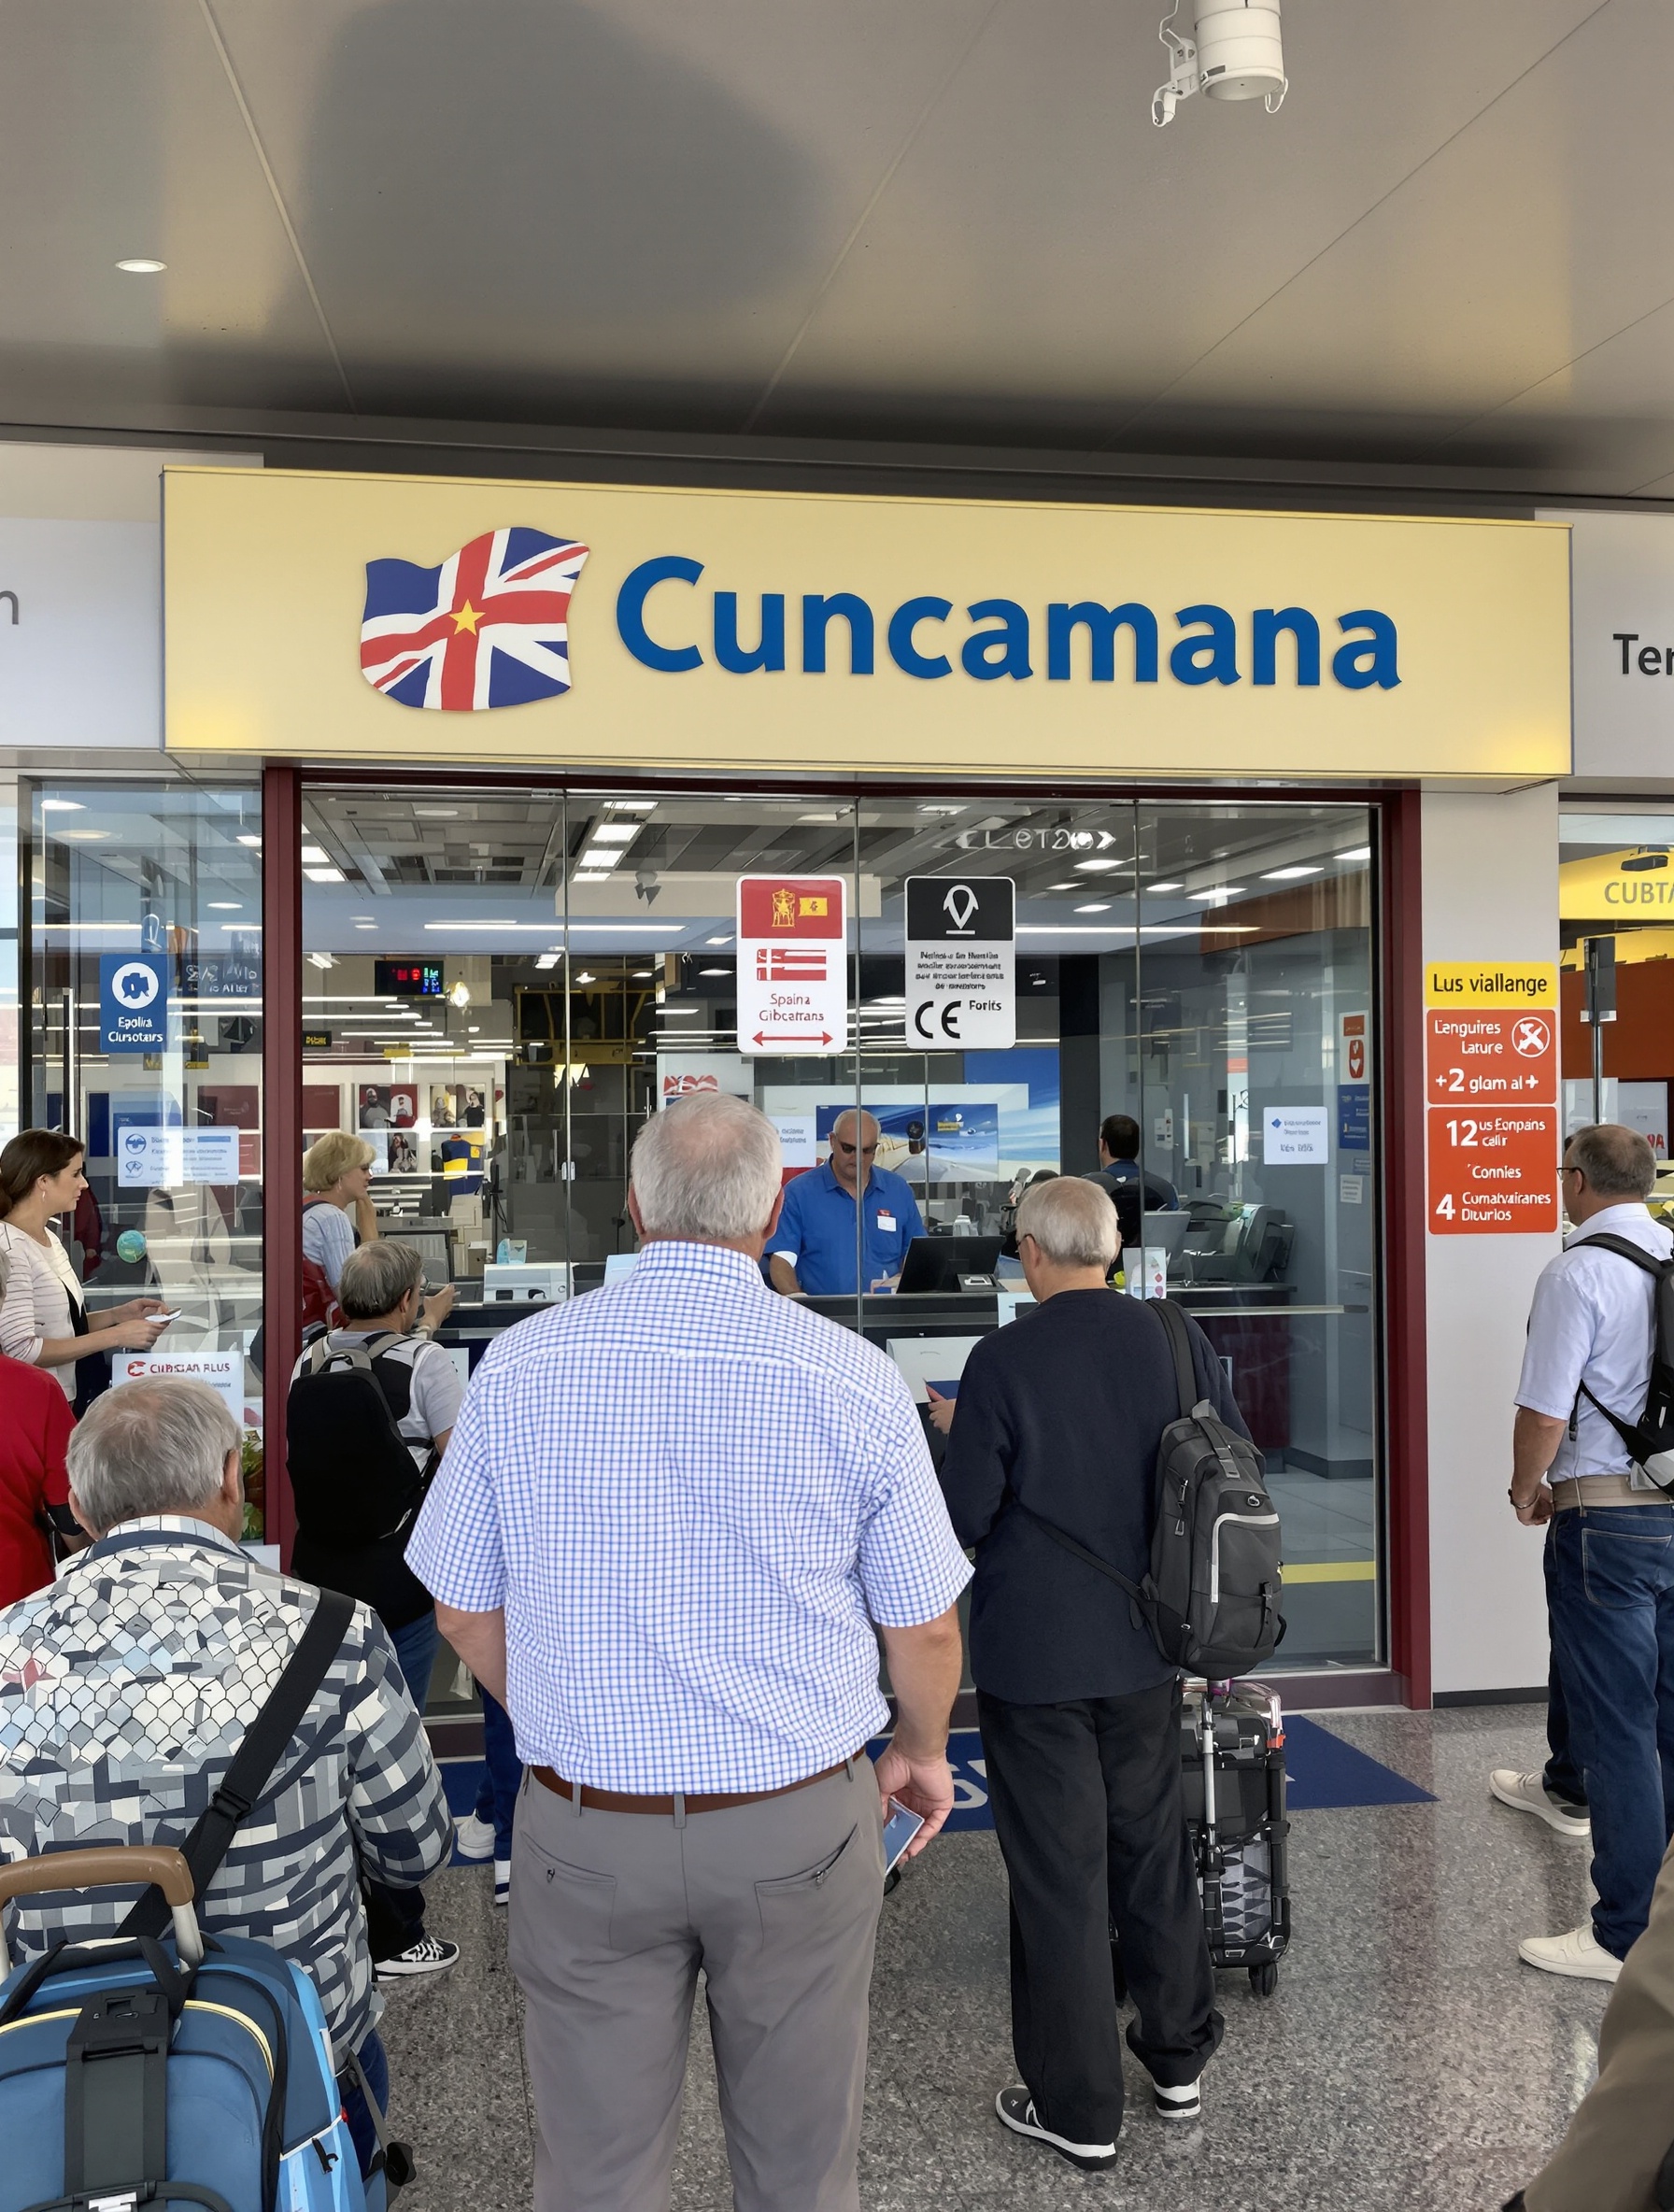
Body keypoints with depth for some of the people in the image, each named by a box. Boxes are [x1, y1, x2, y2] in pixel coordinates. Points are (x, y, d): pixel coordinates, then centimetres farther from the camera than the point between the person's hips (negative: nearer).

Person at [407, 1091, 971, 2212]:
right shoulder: (854, 1381, -11)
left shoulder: (518, 1368, -7)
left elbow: (467, 1612, 2)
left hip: (583, 1830, 1)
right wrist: (922, 1754, 18)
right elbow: (925, 1627, -2)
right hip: (797, 1825, -1)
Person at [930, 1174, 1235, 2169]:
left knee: (1059, 1874, 7)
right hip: (1146, 1646, 5)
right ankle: (1180, 2059, 37)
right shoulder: (1179, 1341, -5)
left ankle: (1079, 2110, 20)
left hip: (1035, 1656, -5)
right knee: (1154, 1843, 21)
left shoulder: (1003, 1361, -18)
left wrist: (956, 1433, 3)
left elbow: (964, 1516, -15)